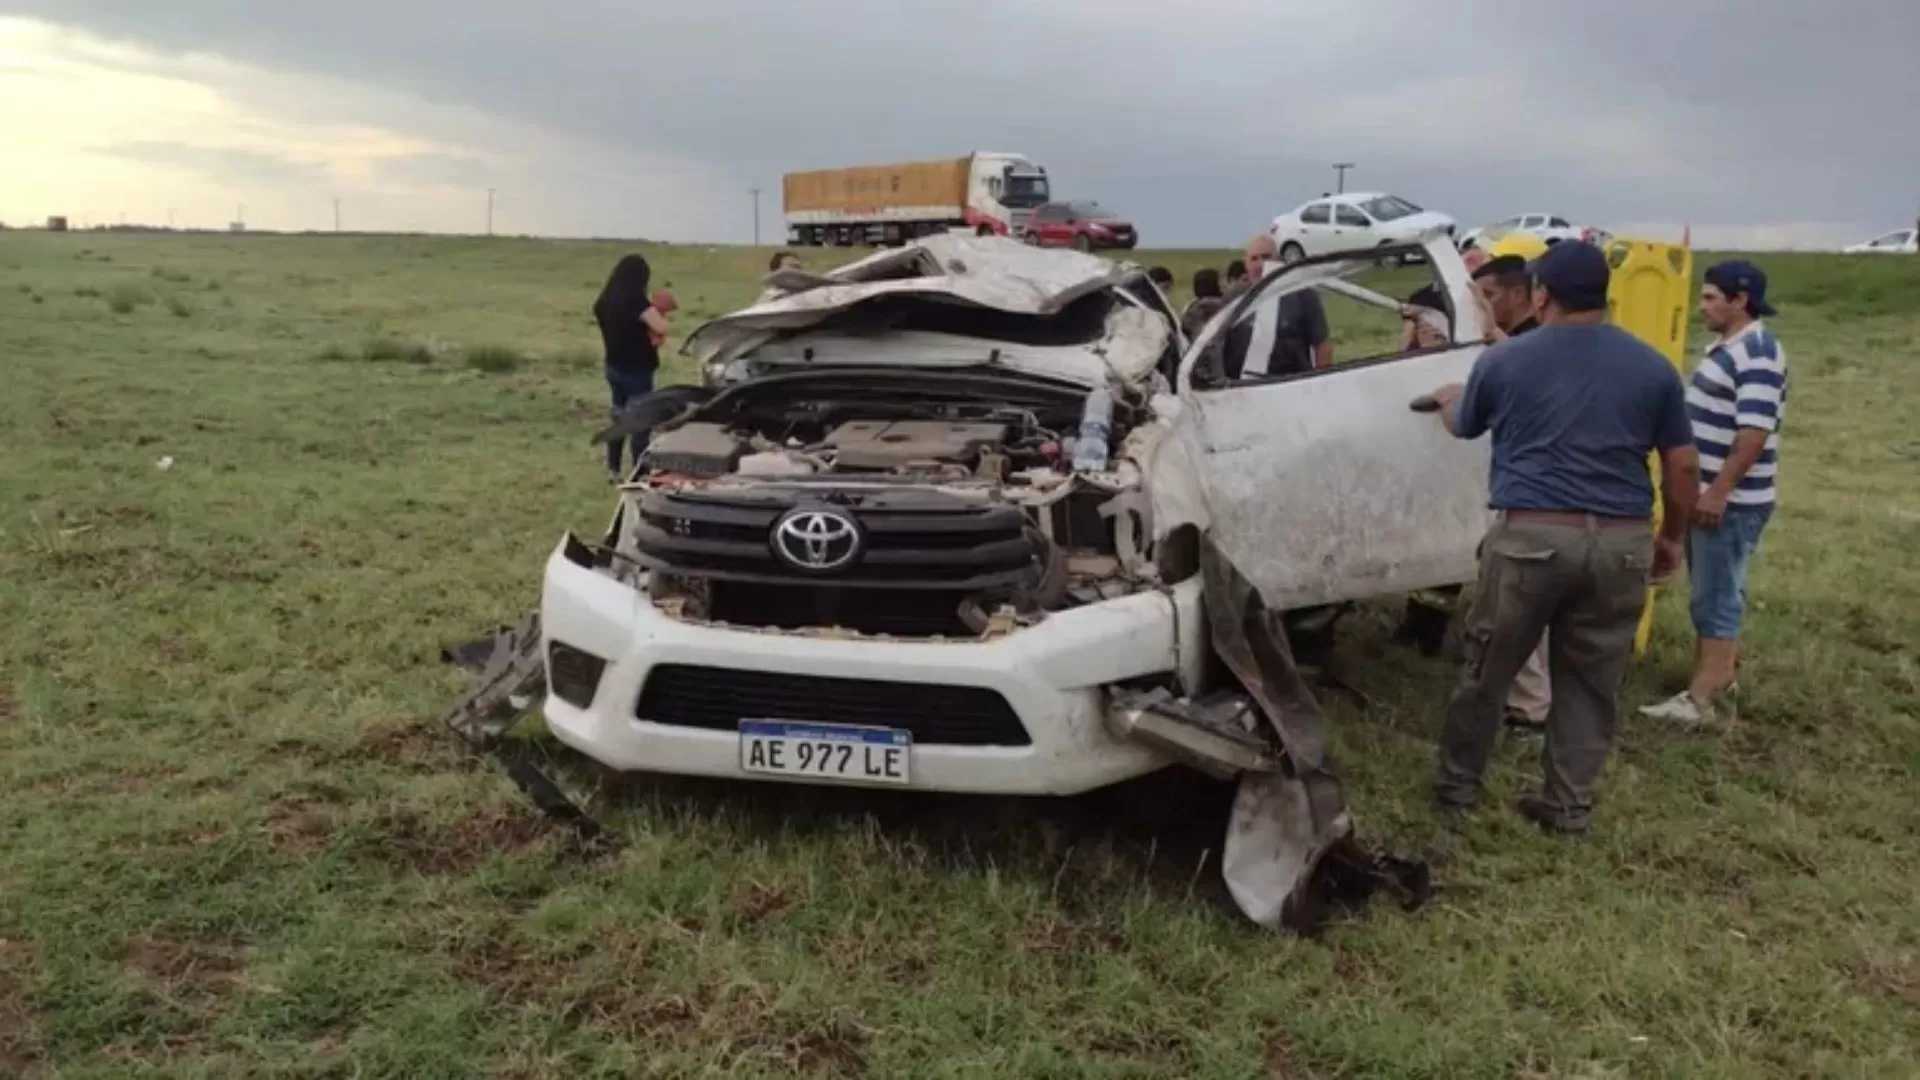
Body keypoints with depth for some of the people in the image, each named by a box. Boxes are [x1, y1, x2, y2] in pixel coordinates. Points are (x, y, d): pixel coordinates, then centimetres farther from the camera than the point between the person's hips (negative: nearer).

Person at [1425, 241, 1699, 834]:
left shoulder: (1504, 360, 2)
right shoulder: (1653, 367, 5)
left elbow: (1463, 426, 20)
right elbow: (1682, 465, 8)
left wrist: (1448, 398, 43)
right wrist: (1671, 537, 21)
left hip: (1530, 536, -2)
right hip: (1619, 542, 2)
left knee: (1487, 670, 12)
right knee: (1590, 682, 12)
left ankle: (1457, 784, 24)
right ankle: (1569, 804, 20)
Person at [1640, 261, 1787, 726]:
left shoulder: (1758, 354, -19)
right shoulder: (1727, 348, 13)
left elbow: (1754, 434, -26)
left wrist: (1718, 492, -26)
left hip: (1730, 503, -10)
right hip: (1707, 495, 10)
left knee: (1715, 599, -5)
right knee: (1713, 595, 18)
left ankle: (1700, 701, 0)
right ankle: (1720, 675, 29)